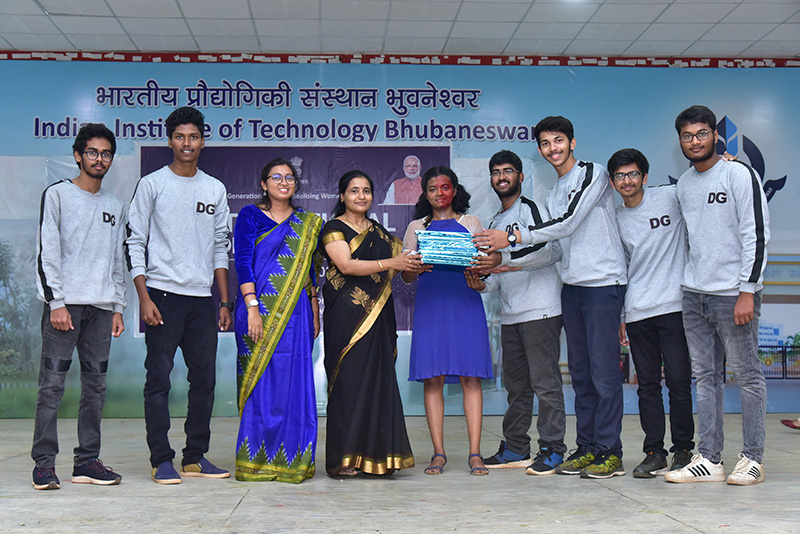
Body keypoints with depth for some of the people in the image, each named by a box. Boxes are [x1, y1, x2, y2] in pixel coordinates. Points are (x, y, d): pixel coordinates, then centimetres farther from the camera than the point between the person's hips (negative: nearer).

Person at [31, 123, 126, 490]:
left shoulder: (114, 206, 19)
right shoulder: (57, 195, 4)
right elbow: (47, 253, -3)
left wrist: (118, 306, 12)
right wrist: (56, 302, -11)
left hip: (101, 307, 5)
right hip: (64, 303, -5)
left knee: (95, 384, 3)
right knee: (52, 381, -6)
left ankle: (88, 460, 9)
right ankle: (44, 463, -1)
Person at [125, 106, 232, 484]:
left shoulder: (215, 189, 13)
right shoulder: (152, 184, 2)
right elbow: (134, 243, -1)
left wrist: (225, 301, 10)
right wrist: (144, 298, -10)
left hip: (202, 297, 4)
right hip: (163, 294, -4)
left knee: (205, 378, 5)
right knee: (159, 378, -3)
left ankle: (195, 457, 15)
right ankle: (161, 460, 4)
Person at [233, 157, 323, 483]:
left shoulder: (307, 223, 16)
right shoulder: (250, 216, 4)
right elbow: (242, 262, -5)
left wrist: (315, 311, 11)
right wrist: (252, 307, -15)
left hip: (296, 311, 3)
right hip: (261, 307, -3)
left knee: (294, 382, 1)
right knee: (262, 381, -4)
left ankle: (292, 460, 10)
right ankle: (256, 460, 5)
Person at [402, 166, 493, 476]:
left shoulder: (471, 223, 16)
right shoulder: (416, 227, 17)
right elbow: (406, 277, 11)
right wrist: (417, 267, -11)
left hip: (466, 302, -1)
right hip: (430, 305, 1)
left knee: (471, 376, -6)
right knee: (432, 378, -3)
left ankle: (475, 453, -4)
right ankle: (438, 453, 3)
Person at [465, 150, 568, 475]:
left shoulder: (534, 210, -1)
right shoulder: (495, 223, 23)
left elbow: (552, 250, -17)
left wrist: (504, 257, -21)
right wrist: (483, 284, 4)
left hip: (541, 311, -8)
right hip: (509, 315, 8)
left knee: (545, 381, -6)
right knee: (516, 384, 11)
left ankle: (552, 449, -1)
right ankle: (515, 448, 17)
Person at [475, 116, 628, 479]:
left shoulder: (592, 173, -4)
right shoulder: (553, 194, 21)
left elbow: (567, 223, -15)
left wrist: (512, 237, -15)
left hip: (603, 283, -8)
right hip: (571, 285, 8)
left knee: (604, 370, -8)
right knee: (580, 372, 8)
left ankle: (610, 452, -3)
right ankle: (587, 448, 14)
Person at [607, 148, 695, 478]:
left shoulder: (670, 197, 0)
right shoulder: (614, 218, 11)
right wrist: (619, 316, 16)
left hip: (674, 305, -3)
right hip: (637, 312, 3)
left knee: (678, 380, -2)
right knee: (647, 383, 5)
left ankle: (683, 449, 12)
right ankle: (654, 452, 11)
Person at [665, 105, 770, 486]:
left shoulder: (740, 175, -5)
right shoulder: (683, 184, 14)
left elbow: (756, 235, -10)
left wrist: (748, 290, -16)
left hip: (733, 293, -6)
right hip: (694, 294, 6)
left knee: (747, 375, 1)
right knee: (705, 375, 6)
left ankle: (752, 459, 9)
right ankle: (708, 459, 11)